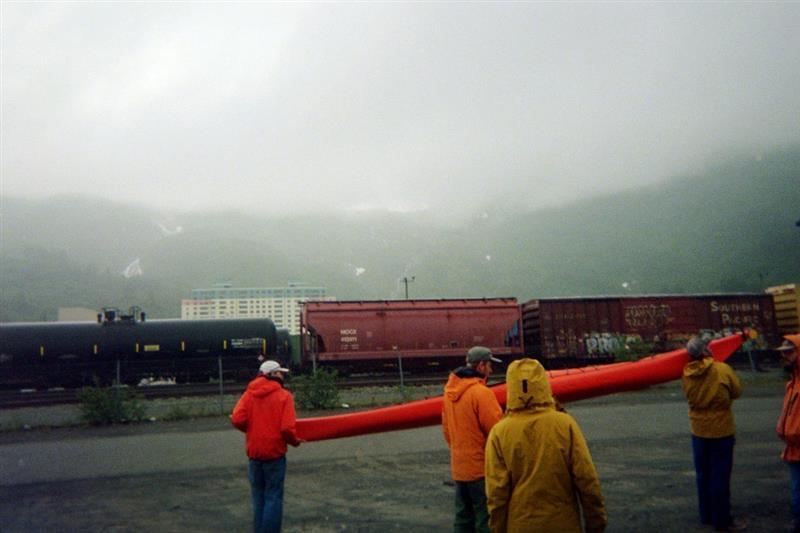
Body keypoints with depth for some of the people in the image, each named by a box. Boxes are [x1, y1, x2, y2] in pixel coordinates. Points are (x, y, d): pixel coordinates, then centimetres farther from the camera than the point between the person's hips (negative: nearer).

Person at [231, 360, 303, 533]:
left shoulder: (250, 393, 0)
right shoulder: (284, 395, -9)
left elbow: (237, 419, -10)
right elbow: (287, 428, -18)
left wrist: (252, 430, 9)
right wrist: (295, 441, 1)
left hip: (254, 452, 4)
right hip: (274, 453, -4)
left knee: (258, 497, 17)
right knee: (273, 497, 5)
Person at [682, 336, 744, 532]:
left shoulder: (687, 374, -6)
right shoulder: (723, 370, -16)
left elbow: (690, 396, 2)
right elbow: (737, 391, -5)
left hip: (698, 431, 4)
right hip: (721, 431, -4)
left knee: (703, 474, 15)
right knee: (720, 476, 4)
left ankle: (706, 515, 26)